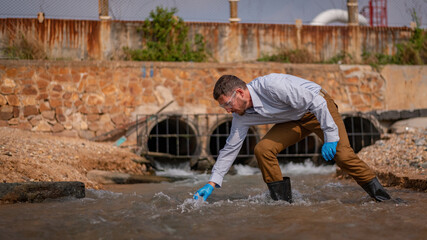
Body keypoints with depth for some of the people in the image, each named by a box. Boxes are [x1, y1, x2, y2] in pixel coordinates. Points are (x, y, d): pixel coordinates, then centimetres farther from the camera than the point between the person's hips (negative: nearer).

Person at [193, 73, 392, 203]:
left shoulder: (271, 86, -34)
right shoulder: (242, 116, -10)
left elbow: (315, 102, -30)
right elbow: (230, 149, 0)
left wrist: (330, 136, -28)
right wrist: (212, 184, -3)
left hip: (319, 108, -6)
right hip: (294, 120, 6)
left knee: (342, 155, -20)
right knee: (262, 149, -15)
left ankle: (379, 194, -1)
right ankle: (282, 199, -4)